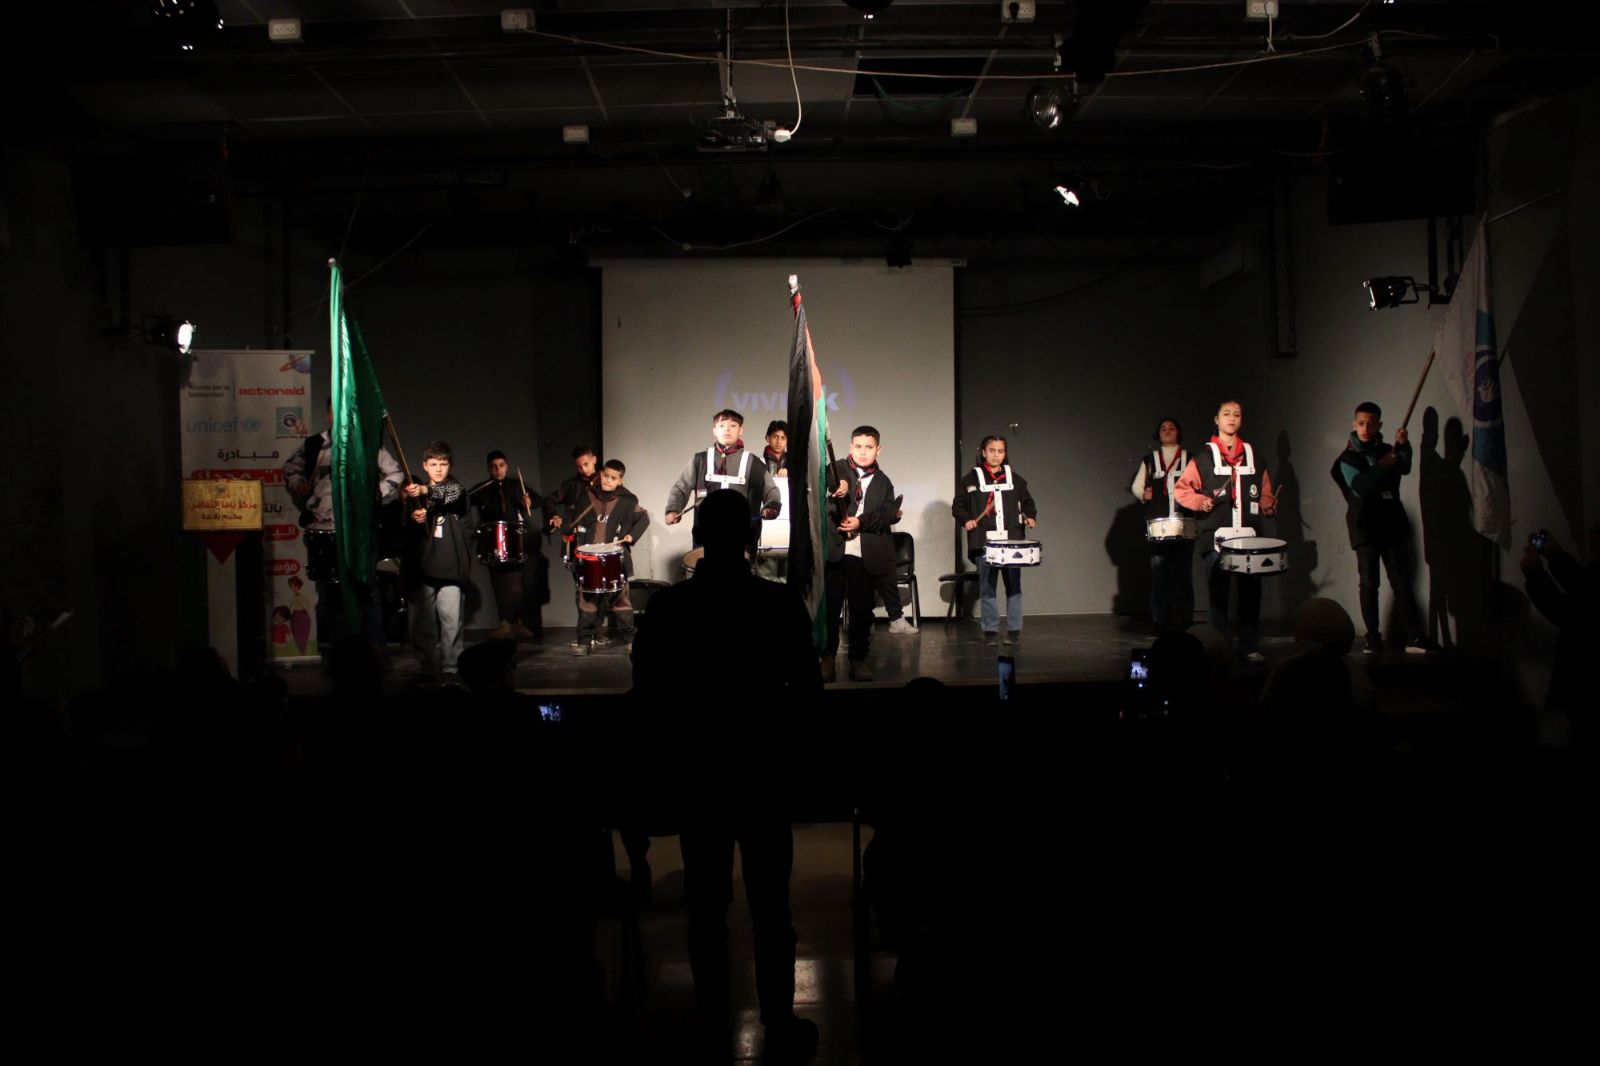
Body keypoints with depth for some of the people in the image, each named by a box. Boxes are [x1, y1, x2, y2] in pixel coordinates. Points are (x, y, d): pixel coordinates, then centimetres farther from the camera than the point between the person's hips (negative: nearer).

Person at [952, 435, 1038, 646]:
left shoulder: (1014, 478, 11)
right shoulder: (972, 478, 5)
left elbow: (1027, 502, 18)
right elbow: (958, 505, 9)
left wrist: (1031, 516, -1)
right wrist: (966, 520, -9)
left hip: (1011, 540, 1)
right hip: (984, 541, -1)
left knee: (1013, 585, 1)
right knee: (987, 588, 1)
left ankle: (1014, 630, 7)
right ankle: (990, 630, 7)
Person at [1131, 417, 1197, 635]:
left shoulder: (1190, 459, 13)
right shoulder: (1149, 460, 16)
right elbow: (1136, 485, 14)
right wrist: (1143, 494, -7)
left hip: (1184, 524, -1)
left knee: (1183, 572, -4)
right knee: (1159, 571, -4)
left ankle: (1185, 620, 0)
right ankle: (1159, 621, -1)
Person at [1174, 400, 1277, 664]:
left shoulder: (1253, 457, 14)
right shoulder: (1203, 457, 4)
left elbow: (1264, 492, 20)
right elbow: (1181, 489, 3)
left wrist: (1268, 506, 0)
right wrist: (1200, 501, -13)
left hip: (1247, 536, 3)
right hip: (1215, 536, -3)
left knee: (1251, 591, -1)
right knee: (1218, 593, -1)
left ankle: (1248, 646, 8)